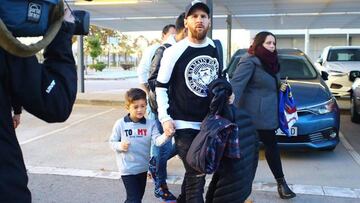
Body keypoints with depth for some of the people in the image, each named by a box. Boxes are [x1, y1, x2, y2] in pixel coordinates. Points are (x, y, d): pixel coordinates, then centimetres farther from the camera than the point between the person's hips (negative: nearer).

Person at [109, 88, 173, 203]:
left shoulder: (150, 124, -5)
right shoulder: (120, 124, -10)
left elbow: (157, 141, -18)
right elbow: (112, 142, -1)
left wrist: (166, 136, -39)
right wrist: (120, 146, -22)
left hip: (143, 168, 4)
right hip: (127, 169, -4)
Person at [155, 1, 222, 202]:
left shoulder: (216, 48, 5)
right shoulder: (174, 52, -10)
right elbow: (161, 86, -4)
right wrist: (165, 117, -11)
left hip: (210, 122, 5)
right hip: (184, 124, -5)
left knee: (195, 171, 17)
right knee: (196, 175, -6)